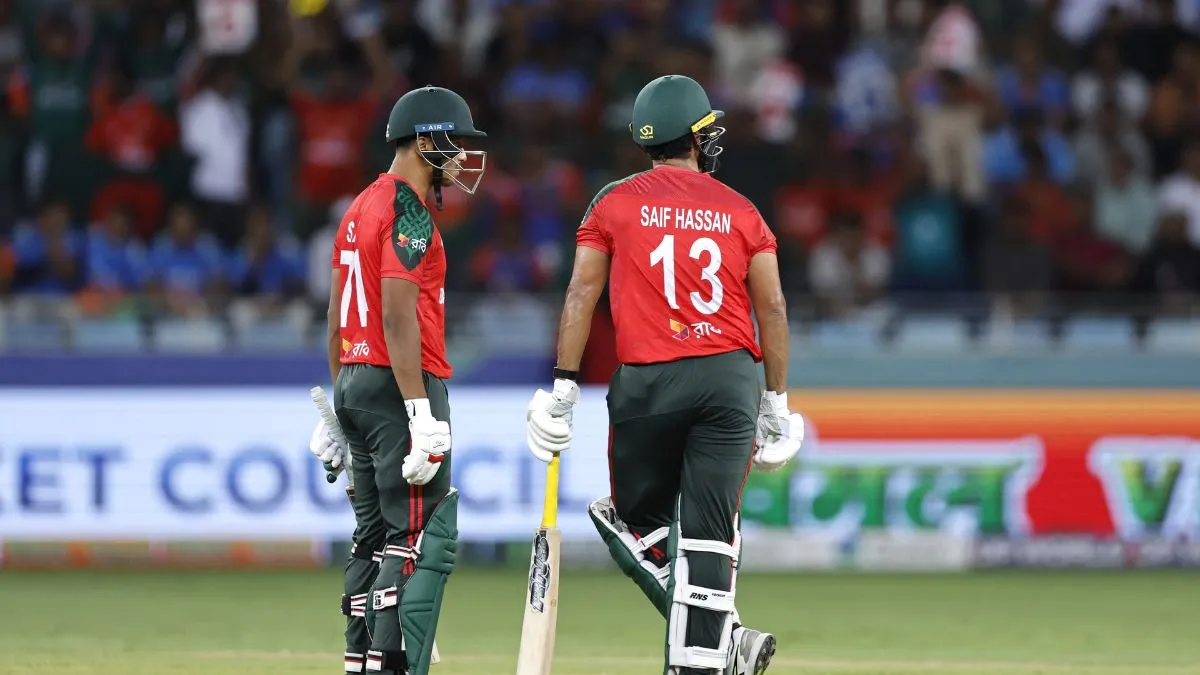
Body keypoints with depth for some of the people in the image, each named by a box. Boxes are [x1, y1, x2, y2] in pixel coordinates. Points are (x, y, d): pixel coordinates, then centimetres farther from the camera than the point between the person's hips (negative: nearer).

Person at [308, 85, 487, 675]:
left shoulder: (361, 207, 17)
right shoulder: (408, 212, -12)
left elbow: (338, 314, 20)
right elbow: (398, 316, -20)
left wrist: (339, 405, 24)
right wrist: (421, 414, -24)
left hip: (354, 383, 10)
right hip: (400, 385, -10)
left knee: (374, 534, 13)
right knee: (426, 539, -11)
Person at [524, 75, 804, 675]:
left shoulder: (615, 204, 4)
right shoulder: (741, 211, 7)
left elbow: (581, 296, -2)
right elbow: (772, 308, 6)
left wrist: (563, 388, -1)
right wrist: (777, 402, 12)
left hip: (647, 380, -1)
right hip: (730, 378, 1)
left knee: (640, 522, 11)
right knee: (708, 533, 1)